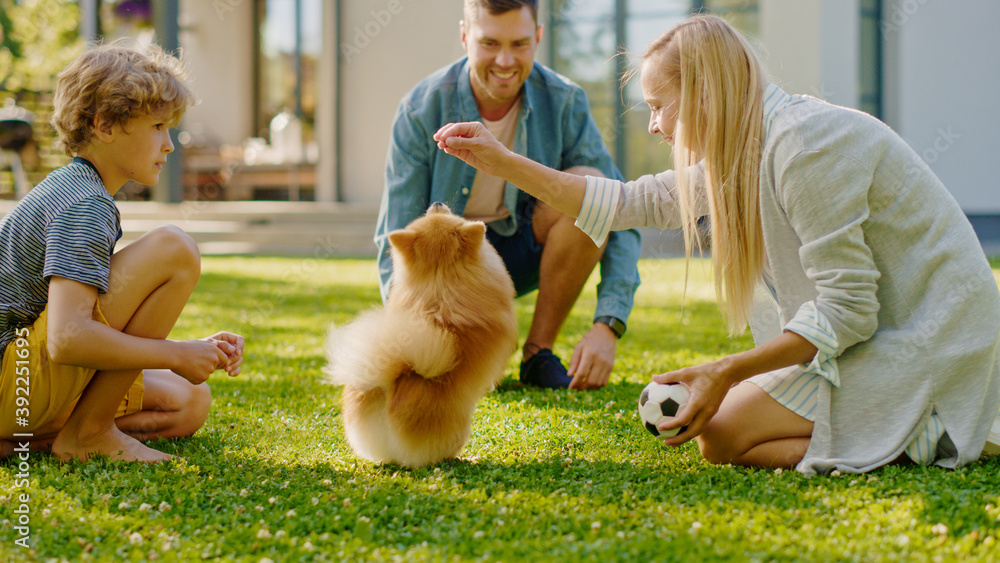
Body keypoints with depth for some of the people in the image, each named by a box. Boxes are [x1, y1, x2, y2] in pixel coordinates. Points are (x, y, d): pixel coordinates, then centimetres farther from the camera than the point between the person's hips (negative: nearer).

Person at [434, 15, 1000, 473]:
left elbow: (848, 310, -23)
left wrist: (728, 371, -21)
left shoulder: (805, 144, -22)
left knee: (721, 434, -10)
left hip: (925, 342, -9)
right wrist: (504, 162, 9)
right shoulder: (747, 147, 7)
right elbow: (634, 202, 13)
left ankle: (923, 438, -9)